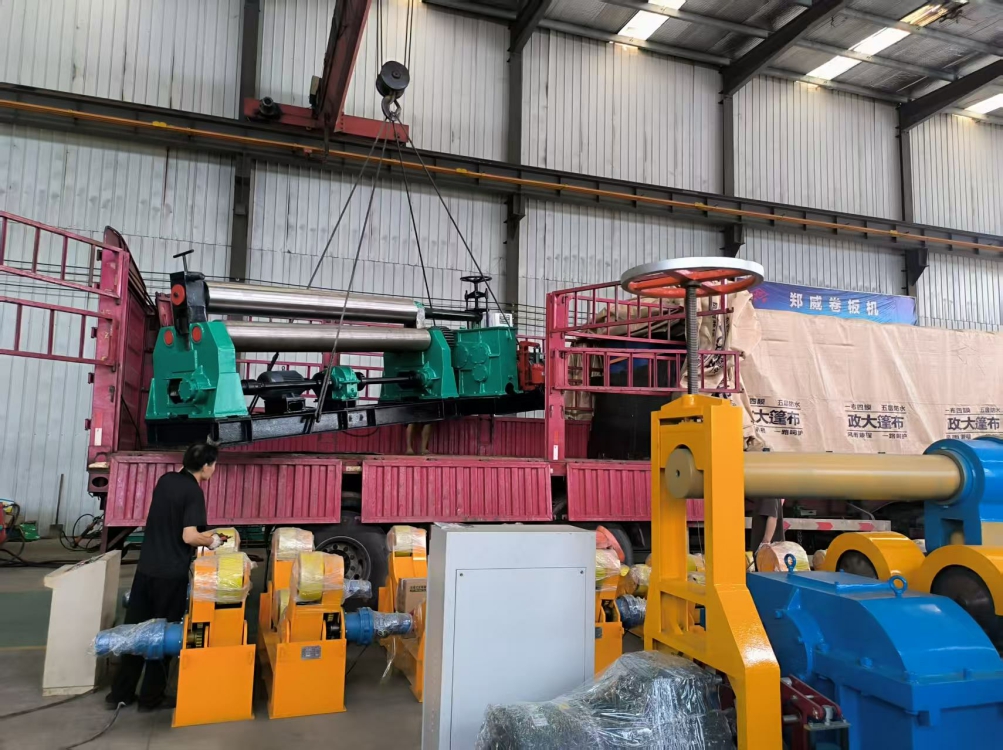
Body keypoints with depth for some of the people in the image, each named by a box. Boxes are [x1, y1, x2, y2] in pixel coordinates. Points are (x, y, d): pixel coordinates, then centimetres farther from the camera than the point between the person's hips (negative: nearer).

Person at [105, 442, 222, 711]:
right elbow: (189, 536, -22)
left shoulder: (165, 480, 7)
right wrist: (210, 541, -5)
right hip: (171, 574, -7)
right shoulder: (194, 492, -16)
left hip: (146, 568, 7)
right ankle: (151, 698, 16)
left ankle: (120, 694, 23)